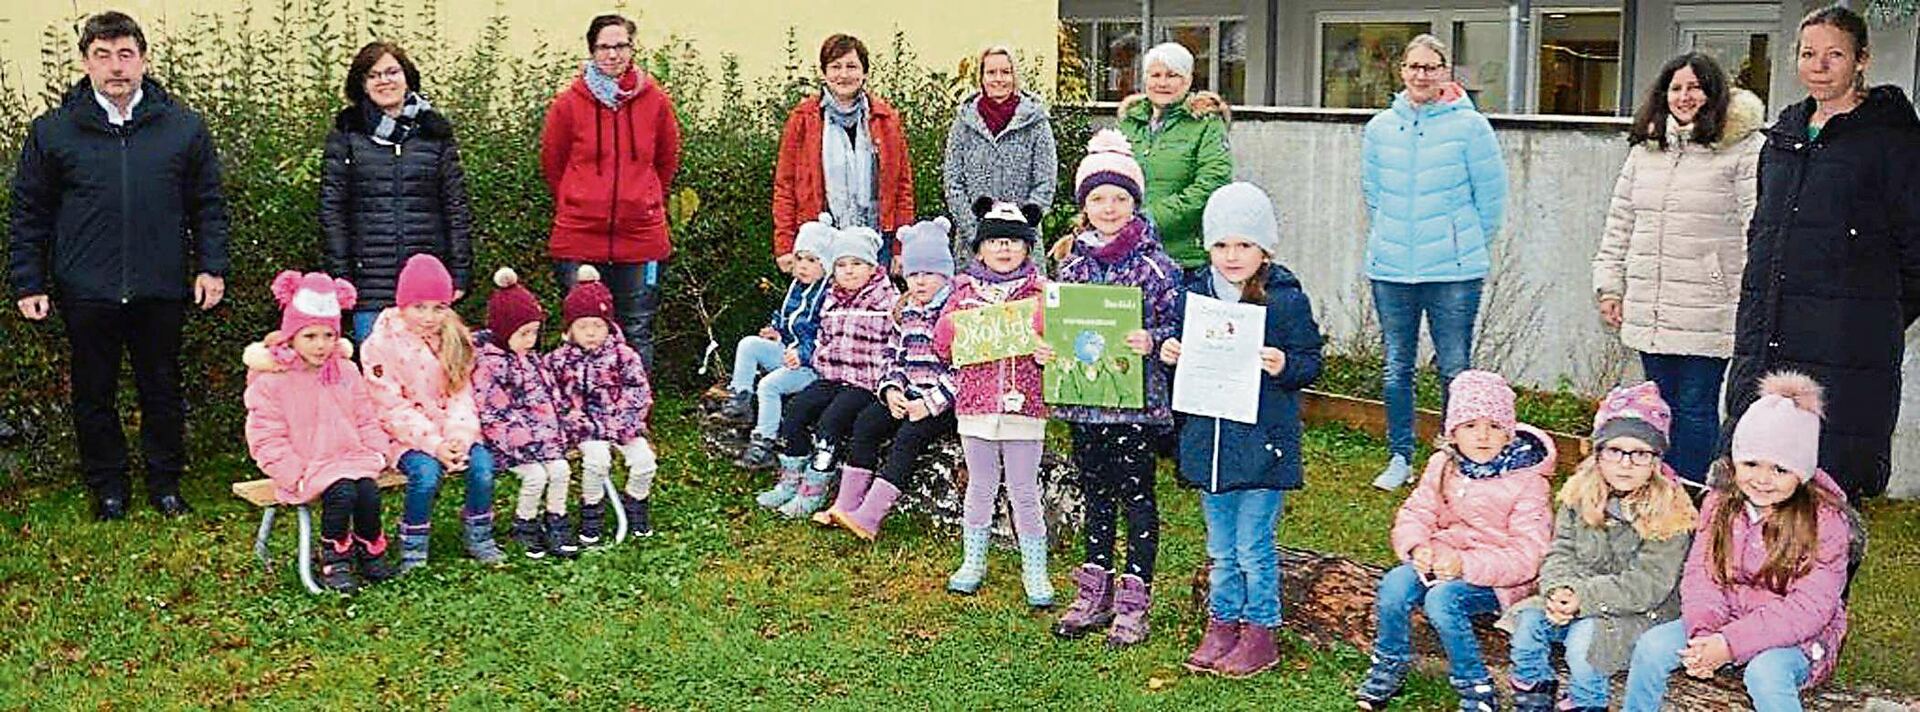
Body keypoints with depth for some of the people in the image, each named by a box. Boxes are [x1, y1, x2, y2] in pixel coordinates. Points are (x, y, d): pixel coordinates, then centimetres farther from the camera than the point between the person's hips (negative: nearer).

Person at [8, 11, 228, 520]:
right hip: (86, 294, 0)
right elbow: (30, 213, 7)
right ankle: (107, 488, 25)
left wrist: (211, 267, 0)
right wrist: (29, 284, 3)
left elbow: (208, 204, 9)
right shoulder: (52, 132, 2)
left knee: (163, 391, 11)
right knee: (95, 395, 10)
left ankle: (165, 484, 26)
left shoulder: (184, 128, 3)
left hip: (162, 290, 0)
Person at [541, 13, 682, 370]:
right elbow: (551, 164, 11)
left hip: (642, 237, 1)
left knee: (637, 334, 8)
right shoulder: (569, 103, -2)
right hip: (580, 238, -1)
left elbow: (667, 162, 16)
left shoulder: (655, 100, 2)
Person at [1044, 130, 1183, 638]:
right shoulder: (1070, 263, 5)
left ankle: (1134, 601, 13)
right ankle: (1092, 595, 26)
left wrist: (1153, 342, -25)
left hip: (1137, 399, -4)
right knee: (1095, 493, 15)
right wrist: (1042, 350, -6)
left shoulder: (1155, 265, -7)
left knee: (1136, 495, 4)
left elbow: (1175, 326, -6)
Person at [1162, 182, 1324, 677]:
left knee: (1253, 545, 3)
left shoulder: (1287, 299, -8)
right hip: (1207, 437, 5)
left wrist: (1284, 366, -24)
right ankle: (1222, 624, 30)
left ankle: (1260, 631, 20)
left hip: (1263, 441, -4)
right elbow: (1183, 353, 15)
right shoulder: (1194, 294, 4)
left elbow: (1311, 362, -4)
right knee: (1220, 548, 16)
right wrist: (1170, 355, -6)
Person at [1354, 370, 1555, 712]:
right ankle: (1388, 669, -1)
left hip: (1497, 578, -5)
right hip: (1442, 560, 5)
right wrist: (1417, 547, -17)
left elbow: (1526, 556, -17)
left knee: (1443, 598, -32)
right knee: (1394, 584, -23)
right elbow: (1415, 513, 7)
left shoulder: (1527, 482, -12)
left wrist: (1466, 565, -28)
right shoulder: (1443, 466, 5)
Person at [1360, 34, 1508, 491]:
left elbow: (1492, 196, 2)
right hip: (1390, 269, 3)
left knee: (1455, 371, 1)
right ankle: (1400, 458, 22)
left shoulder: (1470, 126, -6)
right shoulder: (1380, 127, 5)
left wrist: (1465, 245, 9)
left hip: (1454, 271, -3)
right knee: (1396, 369, 10)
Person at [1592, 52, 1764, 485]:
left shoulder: (1744, 149, -5)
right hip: (1649, 311, 6)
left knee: (1697, 408, -2)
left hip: (1708, 314, -6)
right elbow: (1619, 225, 19)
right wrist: (1610, 286, 14)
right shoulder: (1645, 149, 14)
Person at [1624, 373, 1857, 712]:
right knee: (1651, 646, -16)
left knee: (1765, 672, -35)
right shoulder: (1722, 502, -1)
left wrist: (1730, 643, -29)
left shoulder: (1825, 519, -16)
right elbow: (1701, 573, -4)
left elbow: (1809, 608, -22)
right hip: (1725, 620, 5)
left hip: (1798, 635, -4)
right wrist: (1702, 631, -25)